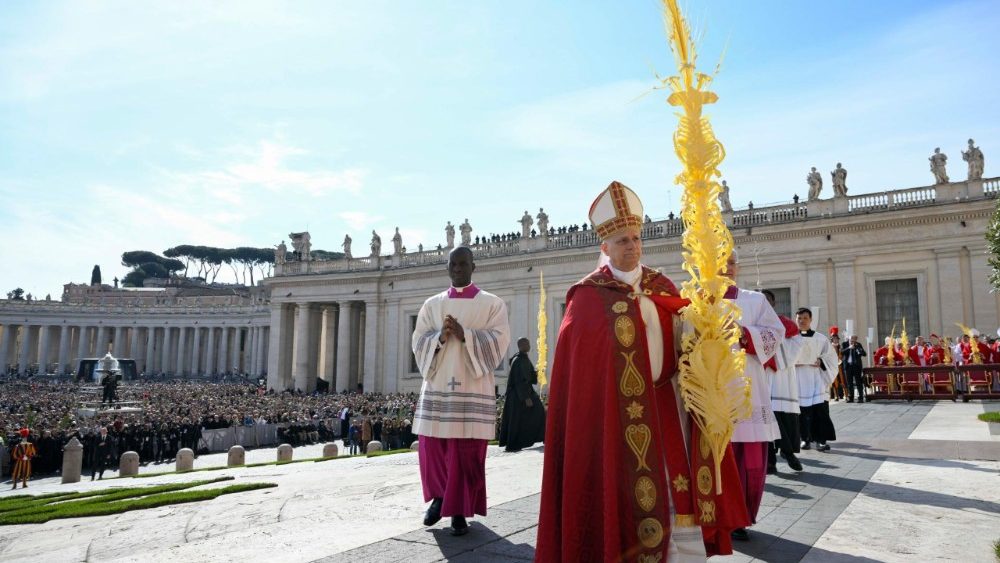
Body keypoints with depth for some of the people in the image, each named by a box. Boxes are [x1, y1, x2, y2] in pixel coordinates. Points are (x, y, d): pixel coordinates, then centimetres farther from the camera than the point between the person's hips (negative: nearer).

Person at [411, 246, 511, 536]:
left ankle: (460, 511, 11)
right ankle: (439, 496, 28)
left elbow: (499, 340, -6)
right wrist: (440, 337, -13)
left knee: (467, 451, -2)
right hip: (437, 386, 3)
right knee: (432, 446, 4)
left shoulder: (492, 303, 4)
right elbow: (418, 341, 7)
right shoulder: (432, 304, 13)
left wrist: (464, 335, -18)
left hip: (473, 388, -3)